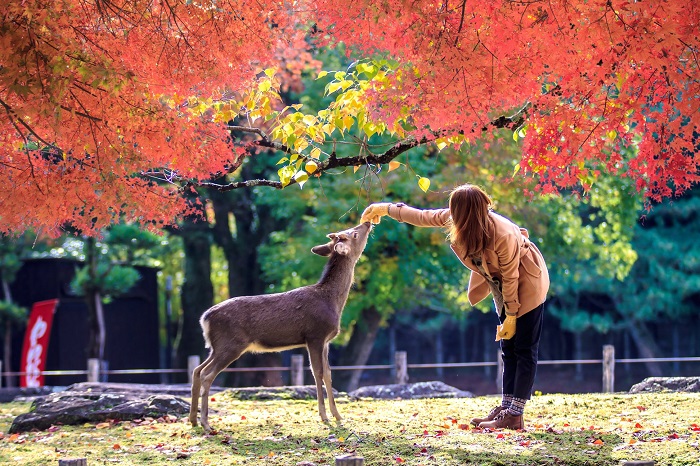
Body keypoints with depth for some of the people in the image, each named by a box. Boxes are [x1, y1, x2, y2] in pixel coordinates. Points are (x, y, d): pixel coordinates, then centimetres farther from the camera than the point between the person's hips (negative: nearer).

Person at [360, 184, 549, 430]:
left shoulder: (503, 236, -35)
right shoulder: (454, 220, -16)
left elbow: (511, 277, -25)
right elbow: (424, 217, 1)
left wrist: (511, 316, -16)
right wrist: (387, 209, 8)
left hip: (527, 283, -8)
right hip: (503, 285, 8)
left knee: (524, 350, -8)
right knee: (508, 349, 8)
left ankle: (515, 416, -12)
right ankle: (506, 408, 10)